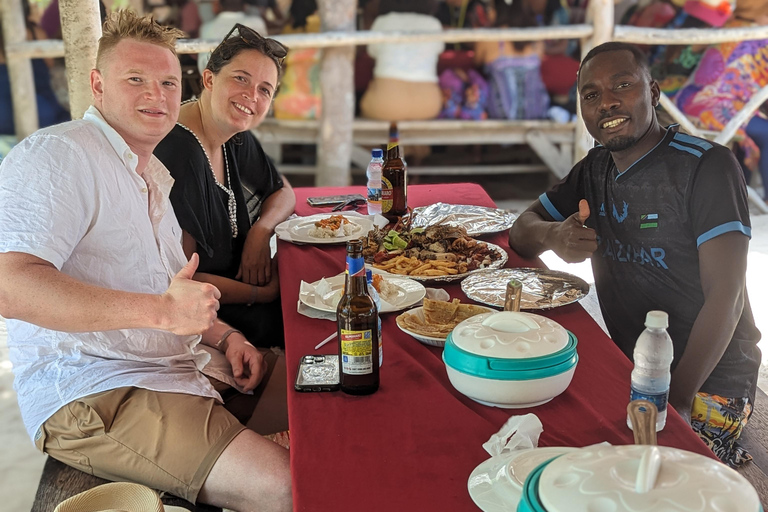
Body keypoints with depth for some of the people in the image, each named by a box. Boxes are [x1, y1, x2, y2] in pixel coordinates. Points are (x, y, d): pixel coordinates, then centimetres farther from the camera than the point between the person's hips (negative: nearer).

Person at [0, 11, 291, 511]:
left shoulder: (155, 176, 20)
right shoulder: (56, 155, -12)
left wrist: (226, 336, 5)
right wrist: (162, 311, -32)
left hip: (183, 366, 9)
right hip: (93, 393, -9)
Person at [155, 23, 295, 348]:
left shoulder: (235, 137, 2)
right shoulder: (178, 153, -24)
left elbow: (282, 192, 18)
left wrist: (261, 230, -5)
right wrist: (261, 293, -15)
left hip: (230, 281, 9)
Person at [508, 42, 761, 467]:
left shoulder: (706, 166, -13)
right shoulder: (595, 170, 8)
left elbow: (726, 296, -18)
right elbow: (520, 231, 8)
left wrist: (677, 400, -23)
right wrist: (553, 235, -17)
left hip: (708, 379, -7)